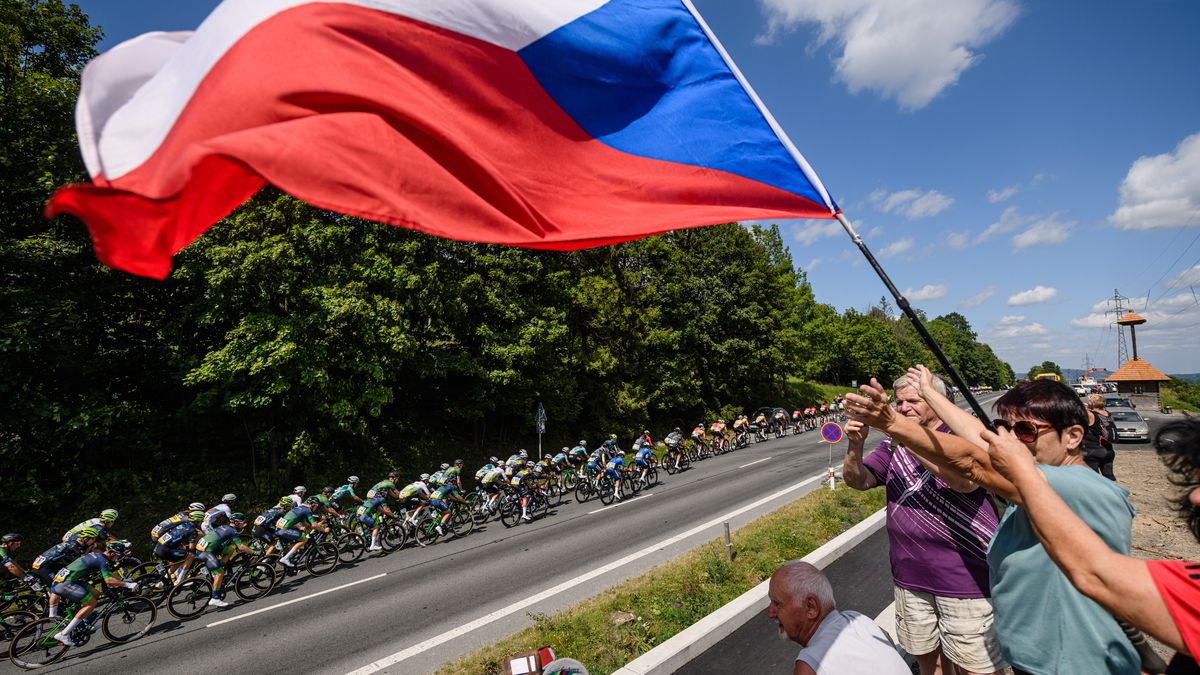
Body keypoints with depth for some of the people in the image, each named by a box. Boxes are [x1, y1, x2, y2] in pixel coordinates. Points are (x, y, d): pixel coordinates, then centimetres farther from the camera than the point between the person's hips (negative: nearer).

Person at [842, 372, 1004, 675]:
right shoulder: (894, 444, 5)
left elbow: (966, 480, -29)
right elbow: (857, 480, -2)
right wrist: (855, 444, -23)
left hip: (967, 579, -4)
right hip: (910, 578, 5)